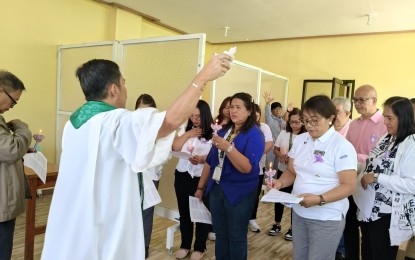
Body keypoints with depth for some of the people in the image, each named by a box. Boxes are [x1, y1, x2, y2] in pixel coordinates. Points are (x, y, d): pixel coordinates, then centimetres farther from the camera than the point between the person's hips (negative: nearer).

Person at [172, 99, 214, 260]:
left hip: (202, 178, -5)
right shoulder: (185, 129, 9)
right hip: (183, 176, 5)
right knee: (184, 211, 14)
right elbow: (174, 147, 2)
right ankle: (185, 245, 32)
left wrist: (202, 159, -28)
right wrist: (188, 134, -9)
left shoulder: (214, 132, -10)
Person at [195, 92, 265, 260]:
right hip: (216, 189, 6)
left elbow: (247, 167, -23)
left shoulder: (254, 134, -12)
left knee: (236, 237, 7)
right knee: (220, 234, 16)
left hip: (239, 193, -6)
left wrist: (228, 147, -32)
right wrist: (201, 187, 14)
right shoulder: (224, 131, 8)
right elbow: (210, 161, 12)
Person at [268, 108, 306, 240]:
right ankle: (277, 224, 31)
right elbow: (275, 149, 8)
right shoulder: (284, 133, 2)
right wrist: (281, 155, -12)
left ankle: (293, 228, 26)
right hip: (282, 170, 5)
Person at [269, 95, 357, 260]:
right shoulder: (300, 140, 4)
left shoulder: (342, 146, -14)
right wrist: (281, 182, -10)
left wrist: (319, 199, -29)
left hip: (327, 218, -5)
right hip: (299, 213, 5)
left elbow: (349, 186, -17)